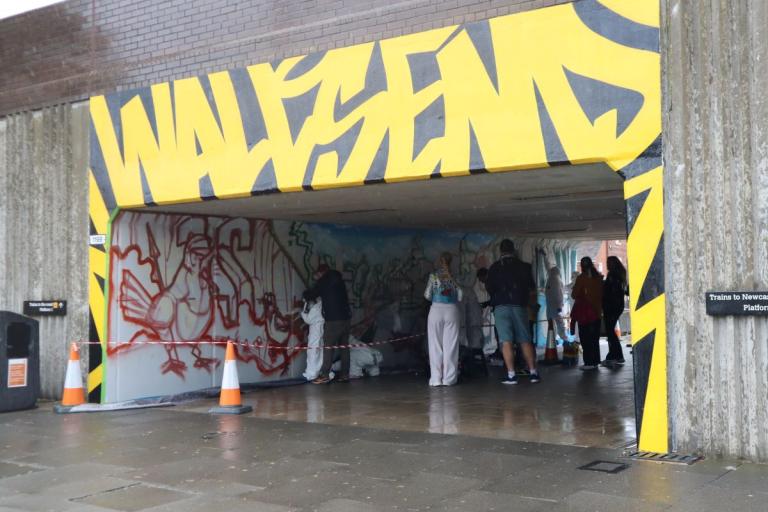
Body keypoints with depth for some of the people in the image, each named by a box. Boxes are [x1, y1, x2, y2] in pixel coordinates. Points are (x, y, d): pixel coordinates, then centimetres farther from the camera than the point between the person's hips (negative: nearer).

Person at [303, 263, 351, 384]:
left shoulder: (323, 281, -1)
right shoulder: (339, 280, 17)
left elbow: (310, 295, 5)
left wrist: (306, 295, 27)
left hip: (333, 320, -6)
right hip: (345, 318, 6)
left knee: (328, 348, -6)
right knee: (344, 347, 9)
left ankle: (324, 376, -9)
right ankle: (345, 374, 10)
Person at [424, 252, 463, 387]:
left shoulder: (433, 275, 1)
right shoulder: (454, 277, 3)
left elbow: (427, 295, 0)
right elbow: (460, 297, 1)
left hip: (436, 310, -1)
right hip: (452, 310, 1)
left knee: (436, 345, 3)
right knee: (450, 345, 3)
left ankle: (436, 378, 1)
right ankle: (449, 378, 1)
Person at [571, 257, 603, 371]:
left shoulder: (581, 278, -11)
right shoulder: (598, 277, 4)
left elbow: (574, 294, -8)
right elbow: (602, 294, 9)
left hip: (584, 311, -5)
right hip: (596, 310, 5)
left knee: (585, 337, -2)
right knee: (594, 337, 12)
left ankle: (589, 362, -6)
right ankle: (595, 361, 15)